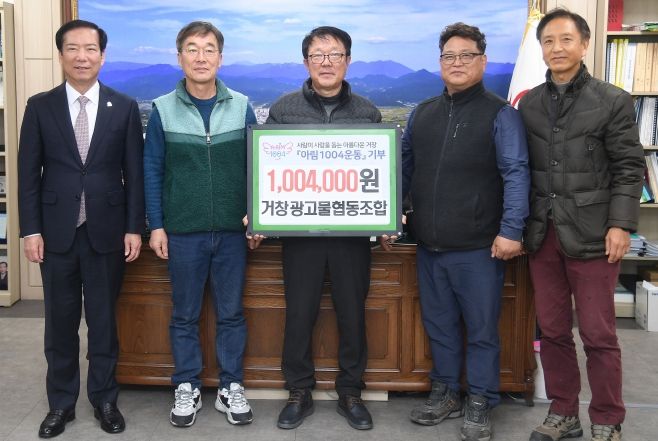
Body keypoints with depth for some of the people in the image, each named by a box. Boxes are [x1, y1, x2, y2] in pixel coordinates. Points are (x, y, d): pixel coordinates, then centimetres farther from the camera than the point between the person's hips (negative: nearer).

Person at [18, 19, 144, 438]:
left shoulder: (125, 107, 2)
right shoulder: (40, 106, 3)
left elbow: (135, 172, 1)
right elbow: (29, 173, 2)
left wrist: (134, 227, -4)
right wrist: (31, 229, -4)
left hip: (106, 230, 0)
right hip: (57, 230, 1)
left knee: (104, 320, 10)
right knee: (61, 322, 10)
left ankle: (105, 399, 25)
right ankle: (61, 403, 25)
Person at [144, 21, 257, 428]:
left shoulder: (241, 107, 2)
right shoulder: (163, 110, 0)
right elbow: (152, 171, 2)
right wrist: (156, 225, -2)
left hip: (232, 230, 1)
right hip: (183, 231, 0)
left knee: (231, 313, 9)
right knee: (185, 315, 10)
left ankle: (231, 388, 24)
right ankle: (187, 388, 25)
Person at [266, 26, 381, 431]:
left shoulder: (368, 112, 6)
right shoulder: (283, 109, 3)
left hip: (353, 231, 1)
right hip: (300, 230, -1)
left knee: (353, 313, 9)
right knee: (299, 314, 7)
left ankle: (350, 392, 26)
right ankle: (300, 392, 24)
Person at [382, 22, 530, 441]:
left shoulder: (500, 114, -4)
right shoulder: (421, 114, 12)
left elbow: (516, 175, -9)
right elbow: (403, 170, 17)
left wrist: (510, 230, -18)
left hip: (478, 247, -5)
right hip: (429, 246, 5)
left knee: (482, 330, 7)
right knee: (439, 325, 15)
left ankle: (480, 404, 22)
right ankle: (446, 393, 31)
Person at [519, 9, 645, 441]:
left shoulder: (613, 100, -1)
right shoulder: (529, 104, 9)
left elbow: (630, 168, -3)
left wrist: (621, 224, -11)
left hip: (591, 235, -3)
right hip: (543, 234, 4)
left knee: (599, 336, 3)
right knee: (553, 332, 11)